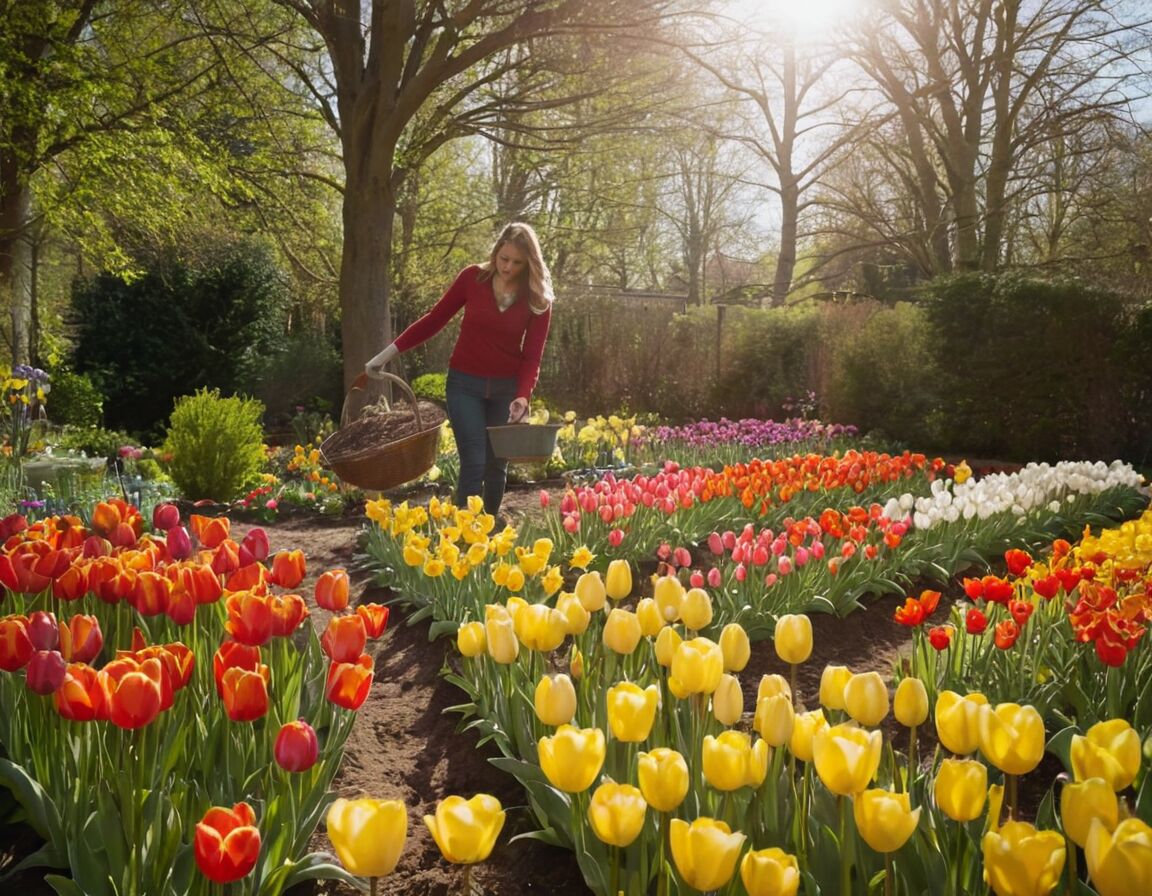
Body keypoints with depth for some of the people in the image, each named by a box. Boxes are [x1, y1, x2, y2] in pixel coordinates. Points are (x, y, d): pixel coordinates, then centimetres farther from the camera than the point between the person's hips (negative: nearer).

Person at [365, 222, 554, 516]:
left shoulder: (538, 298, -7)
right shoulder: (473, 278, -8)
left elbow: (532, 355, -8)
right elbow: (434, 319, 0)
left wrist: (523, 396, -26)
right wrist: (389, 352, -2)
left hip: (506, 388, 1)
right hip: (465, 384, -1)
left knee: (497, 465, 10)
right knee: (473, 463, -10)